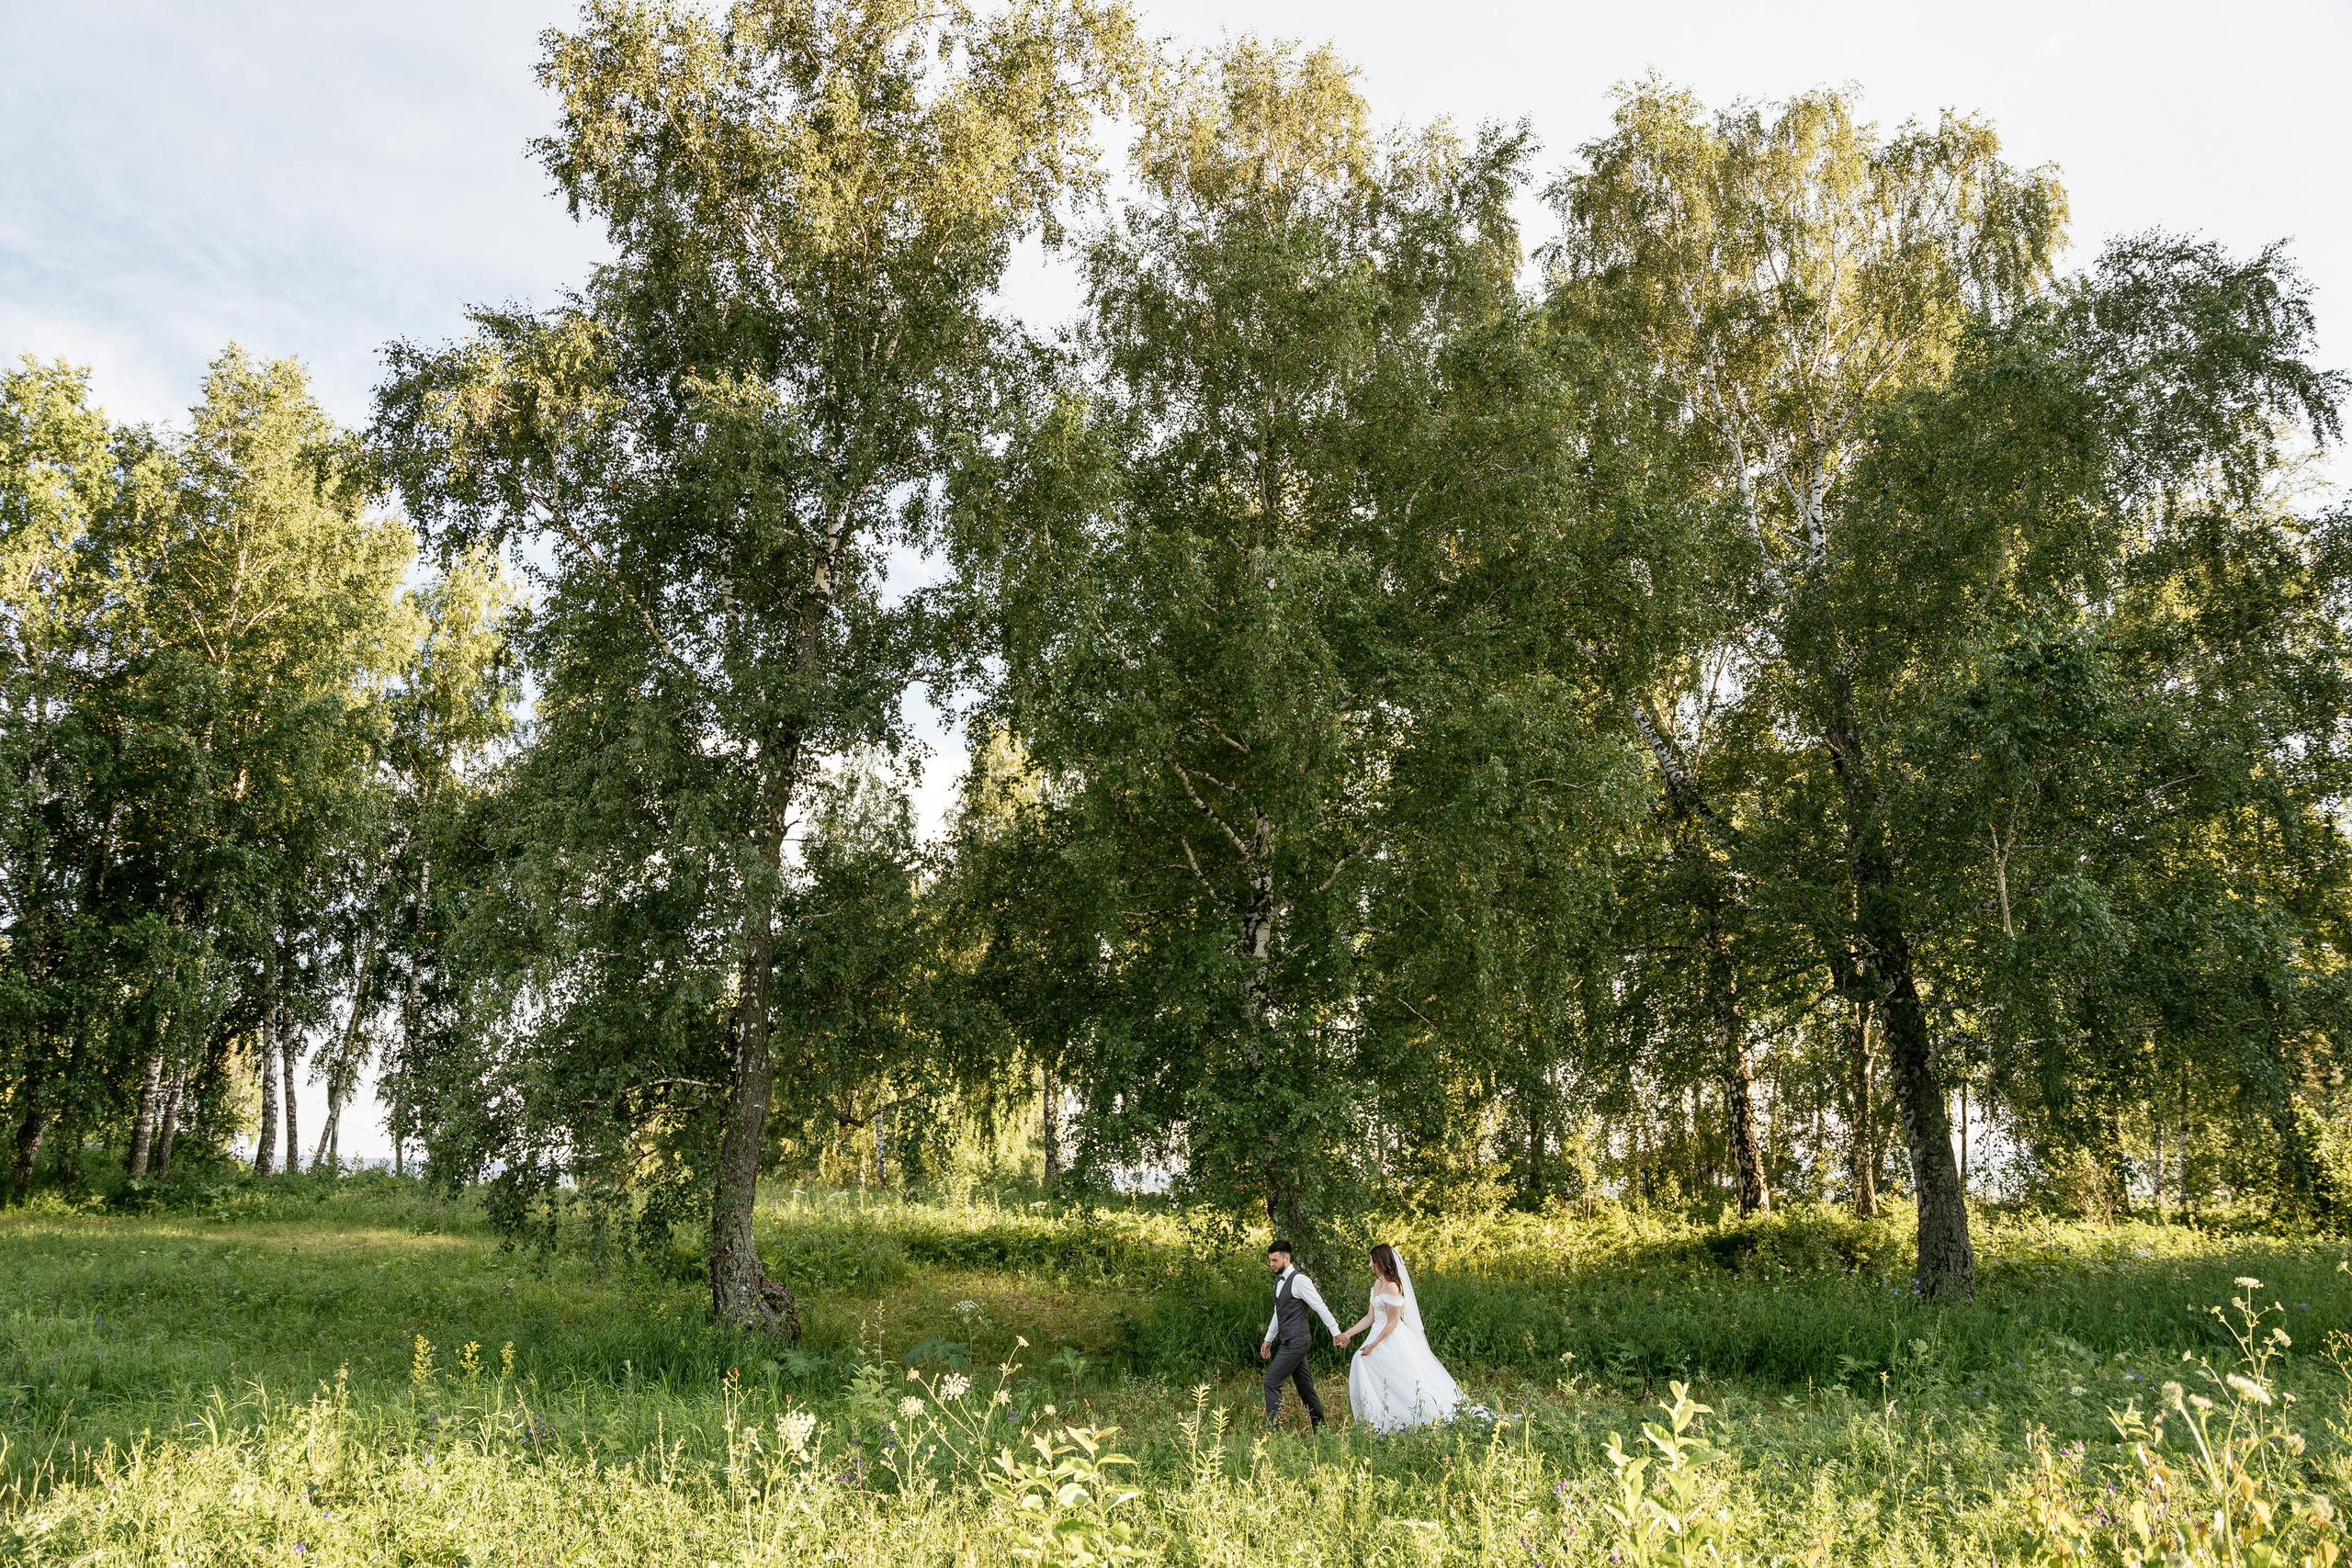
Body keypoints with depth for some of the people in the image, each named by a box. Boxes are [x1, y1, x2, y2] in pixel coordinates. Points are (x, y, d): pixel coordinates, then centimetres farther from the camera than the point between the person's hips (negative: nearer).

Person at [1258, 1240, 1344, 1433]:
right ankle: (1320, 1429, 18)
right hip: (1289, 1343, 9)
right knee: (1304, 1387, 12)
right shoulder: (1279, 1281, 13)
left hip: (1296, 1342, -9)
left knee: (1272, 1382, -10)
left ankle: (1271, 1430, -7)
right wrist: (1268, 1339, 27)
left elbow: (1320, 1307, -16)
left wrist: (1336, 1333, -17)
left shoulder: (1299, 1280, -15)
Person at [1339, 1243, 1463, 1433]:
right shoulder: (1378, 1283, 8)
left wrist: (1373, 1345, -17)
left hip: (1393, 1341, -10)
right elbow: (1370, 1317, 11)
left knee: (1406, 1382, -4)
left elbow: (1392, 1323, -18)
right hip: (1379, 1336, 10)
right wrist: (1348, 1334, 6)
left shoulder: (1393, 1287, -20)